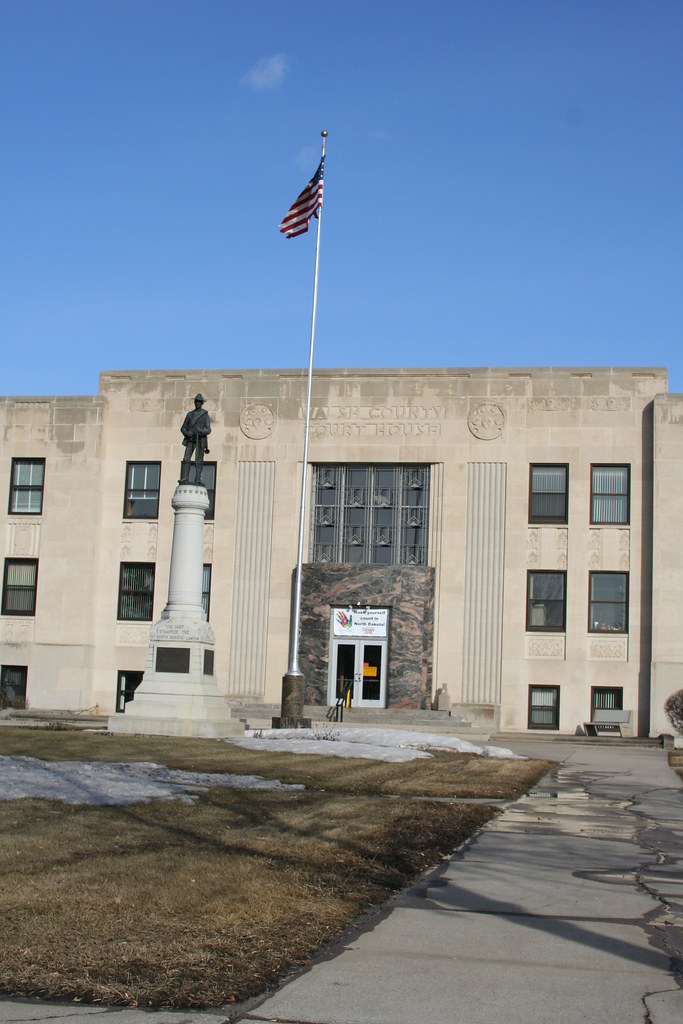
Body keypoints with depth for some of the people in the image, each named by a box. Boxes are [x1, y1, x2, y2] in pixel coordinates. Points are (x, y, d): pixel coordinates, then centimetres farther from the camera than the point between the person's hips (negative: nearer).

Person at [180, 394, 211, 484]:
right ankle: (185, 479, -16)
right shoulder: (190, 414, 14)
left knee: (198, 461, -5)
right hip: (190, 440, 2)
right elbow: (183, 428, 13)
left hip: (200, 440, -2)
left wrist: (200, 431, -22)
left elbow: (208, 430, -2)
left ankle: (198, 479, -2)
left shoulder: (205, 415, 5)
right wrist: (186, 433, -9)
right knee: (186, 459, -11)